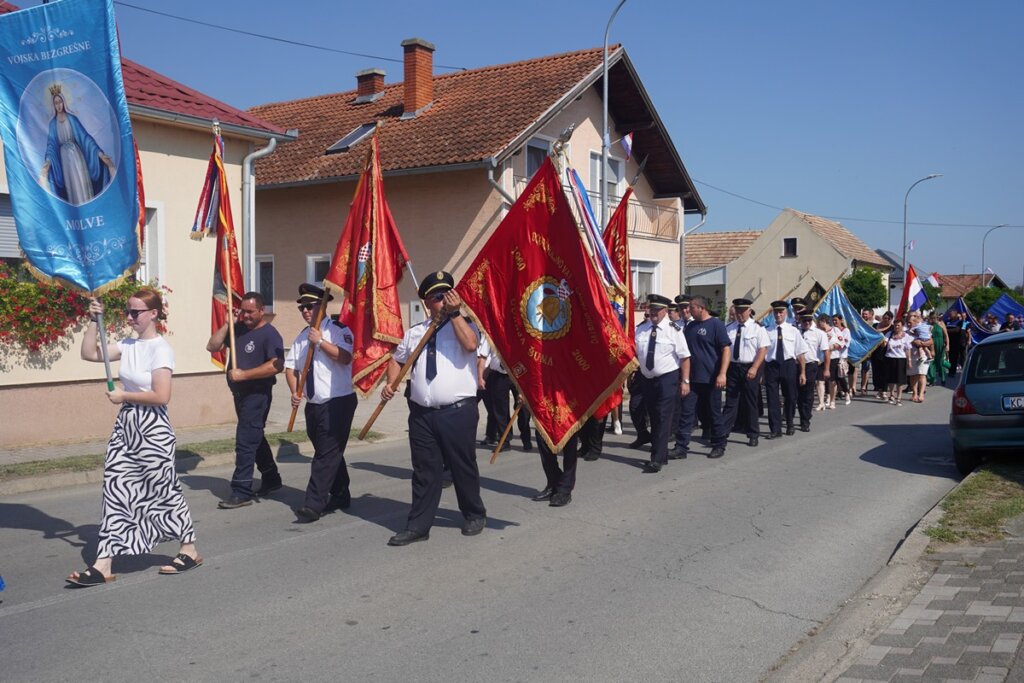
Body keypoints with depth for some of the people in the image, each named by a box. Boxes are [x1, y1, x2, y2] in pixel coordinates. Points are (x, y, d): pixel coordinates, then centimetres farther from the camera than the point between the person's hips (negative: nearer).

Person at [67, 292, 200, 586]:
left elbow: (161, 396, -20)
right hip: (125, 426, 7)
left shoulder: (161, 349, -14)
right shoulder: (128, 345, 7)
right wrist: (94, 321, 0)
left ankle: (190, 551, 24)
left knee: (164, 491, 6)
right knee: (115, 490, 3)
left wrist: (123, 396, -11)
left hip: (152, 429, -7)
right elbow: (89, 353, 8)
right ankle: (104, 564, 6)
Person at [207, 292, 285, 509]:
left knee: (245, 442, -10)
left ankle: (241, 492, -6)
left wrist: (244, 374, -25)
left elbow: (277, 365, -25)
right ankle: (271, 479, 32)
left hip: (257, 395, -8)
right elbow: (212, 346, 8)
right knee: (255, 438, 18)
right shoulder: (238, 329, 9)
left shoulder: (269, 334, -13)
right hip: (240, 393, 8)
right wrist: (227, 324, -1)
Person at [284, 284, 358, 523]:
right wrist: (295, 392, -3)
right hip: (313, 405, 7)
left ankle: (314, 505, -9)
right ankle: (340, 497, 30)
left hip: (338, 403, -7)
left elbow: (345, 357, -24)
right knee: (330, 453, 16)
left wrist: (320, 341, -24)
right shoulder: (302, 337, 13)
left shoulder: (338, 330, -8)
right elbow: (290, 367, 12)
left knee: (327, 454, -8)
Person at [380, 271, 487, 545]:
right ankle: (418, 526, 15)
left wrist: (455, 312, -18)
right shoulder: (414, 332, 14)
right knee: (424, 471, 7)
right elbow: (397, 359, 25)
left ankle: (474, 516, 29)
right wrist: (391, 383, 8)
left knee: (463, 467, 8)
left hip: (458, 411, -3)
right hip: (421, 413, 4)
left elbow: (470, 344, -20)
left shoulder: (464, 324, 2)